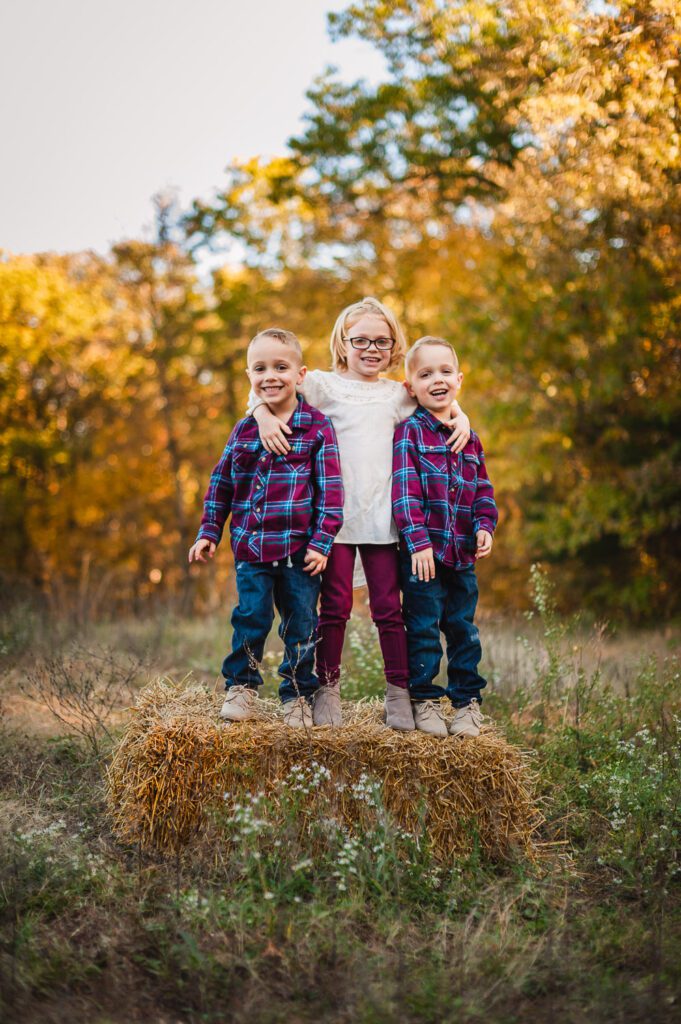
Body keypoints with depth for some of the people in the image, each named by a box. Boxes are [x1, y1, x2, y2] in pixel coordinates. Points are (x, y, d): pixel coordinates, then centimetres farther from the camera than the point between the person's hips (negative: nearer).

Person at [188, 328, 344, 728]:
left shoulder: (318, 428, -3)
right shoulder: (244, 430, 8)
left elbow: (331, 490, -5)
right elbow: (221, 483, 16)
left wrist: (321, 542, -10)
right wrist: (208, 532, 11)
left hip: (299, 549, -2)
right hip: (251, 547, 2)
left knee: (301, 624, 6)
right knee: (251, 618, 3)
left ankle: (298, 696, 19)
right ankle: (242, 686, 19)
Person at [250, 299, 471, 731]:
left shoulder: (399, 394, 14)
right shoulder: (322, 384, 5)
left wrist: (460, 416, 11)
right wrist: (265, 417, -16)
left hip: (382, 518, 2)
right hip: (334, 515, -2)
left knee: (388, 608, 2)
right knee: (336, 606, 0)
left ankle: (399, 694, 8)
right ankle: (328, 689, 11)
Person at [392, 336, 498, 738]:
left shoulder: (470, 440, 13)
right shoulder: (409, 433, -5)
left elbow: (483, 490, 16)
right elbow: (405, 491, -12)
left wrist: (485, 526, -3)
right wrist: (418, 541, -20)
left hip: (462, 554, 5)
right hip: (423, 552, -5)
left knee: (463, 628, 10)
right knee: (424, 629, 2)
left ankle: (468, 701, 19)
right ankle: (425, 700, 12)